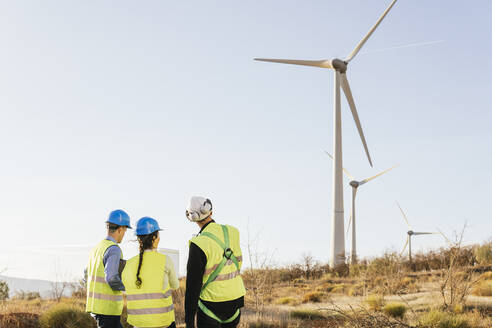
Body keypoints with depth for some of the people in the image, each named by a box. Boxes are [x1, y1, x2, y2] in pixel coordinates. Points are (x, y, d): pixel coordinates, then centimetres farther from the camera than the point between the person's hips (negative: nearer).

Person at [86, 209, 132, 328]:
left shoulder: (96, 248, 13)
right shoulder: (114, 249, -16)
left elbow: (89, 277, 17)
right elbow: (111, 278, -26)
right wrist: (126, 286, -7)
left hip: (95, 304, 9)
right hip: (108, 308, -9)